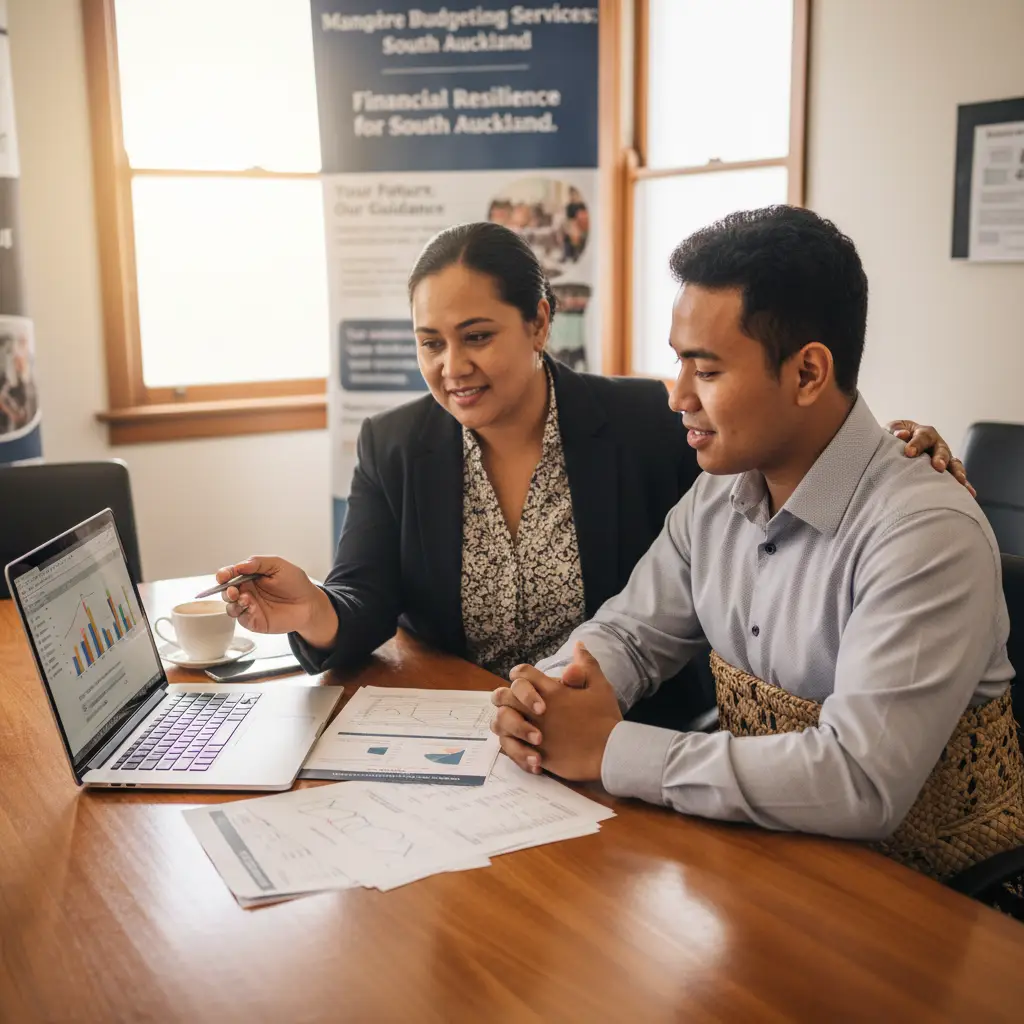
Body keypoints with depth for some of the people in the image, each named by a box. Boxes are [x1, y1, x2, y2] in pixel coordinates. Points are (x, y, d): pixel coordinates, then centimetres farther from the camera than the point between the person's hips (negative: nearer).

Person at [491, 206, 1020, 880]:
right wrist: (549, 698, -14)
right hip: (761, 860, 6)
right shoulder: (717, 496, 0)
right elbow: (631, 634, 9)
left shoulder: (926, 535, -24)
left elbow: (861, 781, -31)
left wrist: (611, 749, -25)